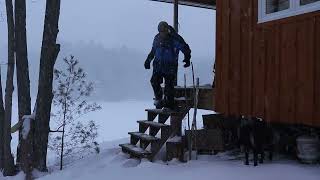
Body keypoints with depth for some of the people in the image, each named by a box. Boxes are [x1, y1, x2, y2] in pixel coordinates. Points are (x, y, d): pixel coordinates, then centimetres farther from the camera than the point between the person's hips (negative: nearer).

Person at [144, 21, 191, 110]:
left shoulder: (175, 38, -9)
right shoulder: (157, 38, 8)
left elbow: (185, 49, -6)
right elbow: (153, 50, 23)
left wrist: (187, 58, -21)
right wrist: (148, 60, 21)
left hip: (170, 67, -4)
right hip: (158, 65, 4)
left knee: (169, 86, -3)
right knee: (154, 81, -11)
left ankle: (169, 105, 11)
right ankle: (158, 98, 11)